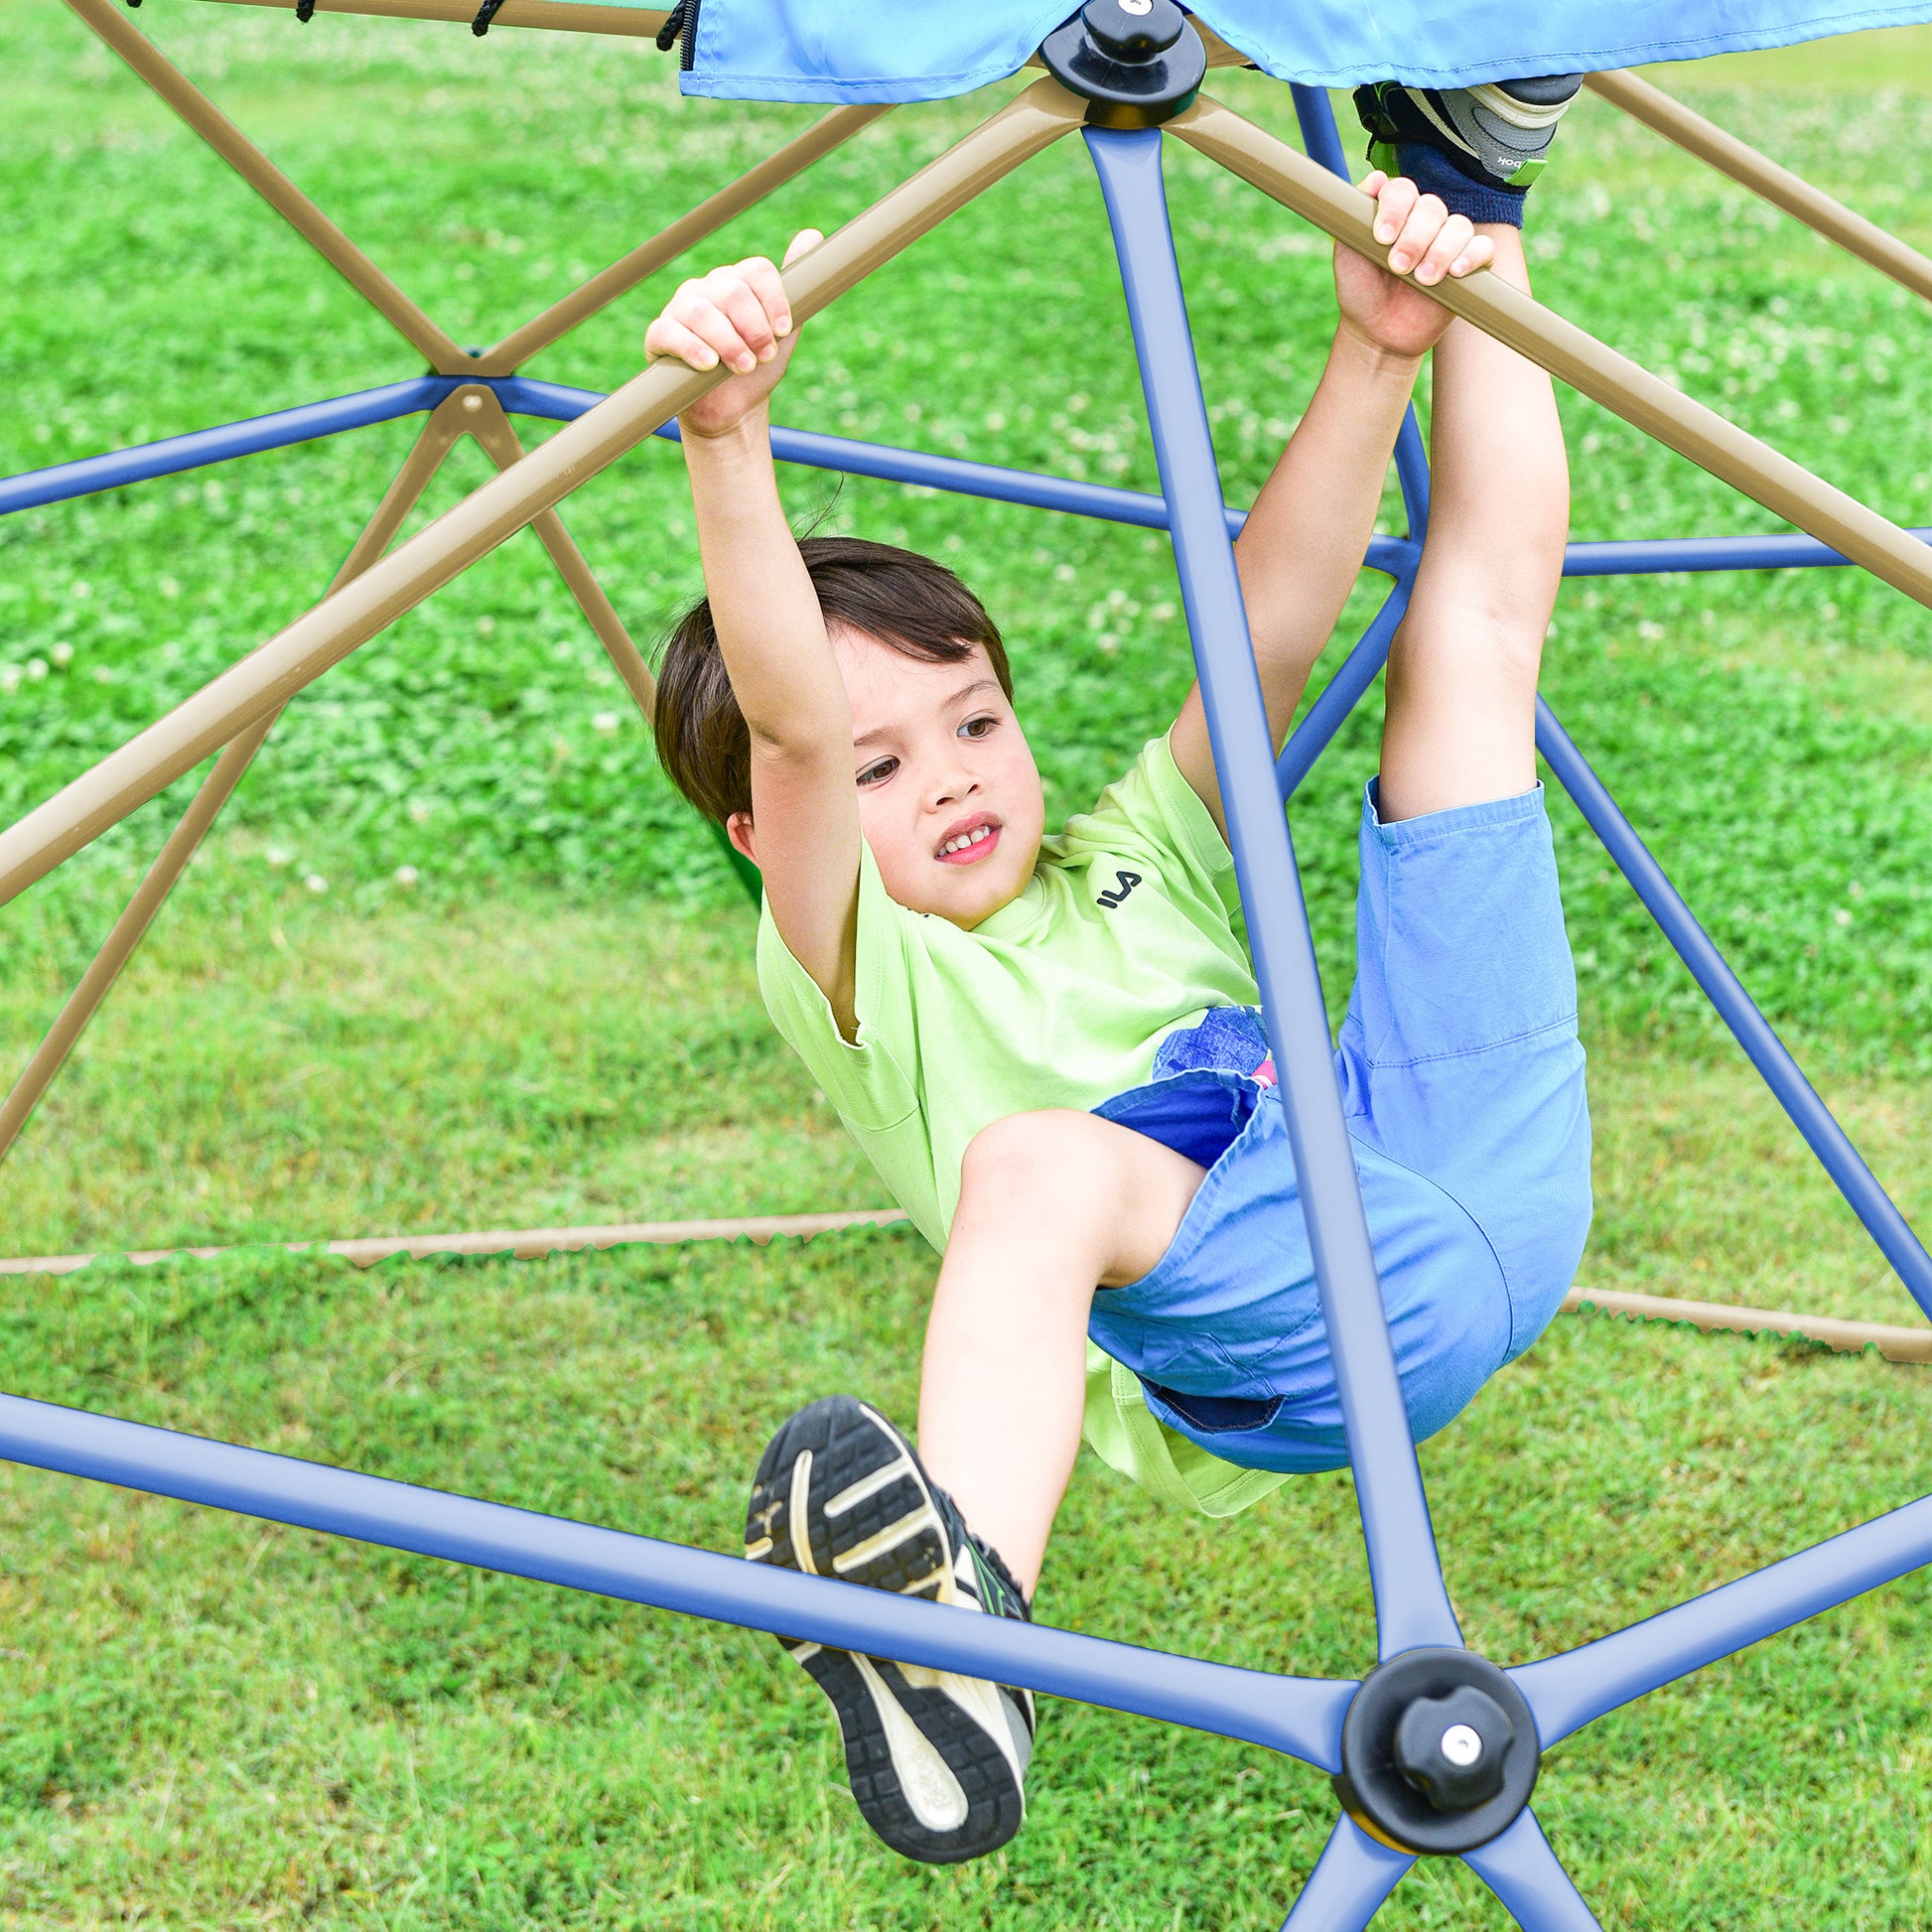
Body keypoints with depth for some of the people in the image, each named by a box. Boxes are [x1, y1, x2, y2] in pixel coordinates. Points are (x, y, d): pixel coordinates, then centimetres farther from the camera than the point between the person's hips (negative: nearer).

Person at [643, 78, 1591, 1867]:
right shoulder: (850, 969, 8)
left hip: (1480, 1171, 5)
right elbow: (789, 720, -11)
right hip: (1278, 1336, -5)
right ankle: (963, 1631, -61)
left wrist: (1383, 352, -2)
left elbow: (1270, 632, 12)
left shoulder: (1138, 860, 25)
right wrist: (727, 440, -27)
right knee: (1039, 1159, -43)